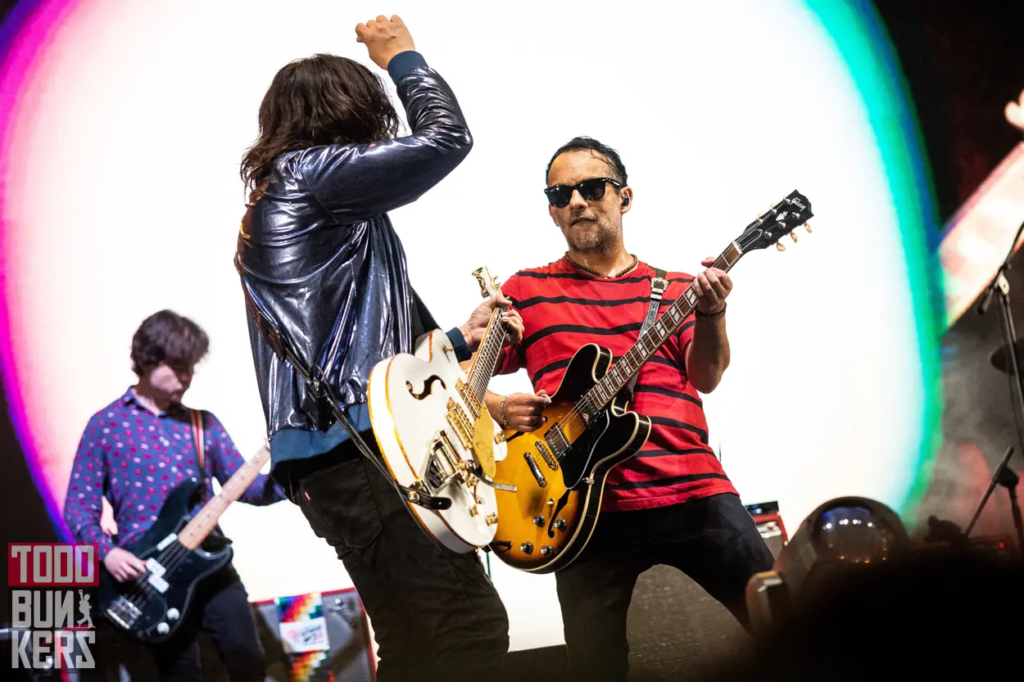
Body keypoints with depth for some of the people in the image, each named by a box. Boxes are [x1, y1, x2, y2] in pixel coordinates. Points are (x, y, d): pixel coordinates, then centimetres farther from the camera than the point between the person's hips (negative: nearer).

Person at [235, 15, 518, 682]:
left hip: (334, 457, 11)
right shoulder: (312, 171, -1)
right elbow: (449, 138, -5)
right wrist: (402, 55, 11)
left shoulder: (277, 205, 28)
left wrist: (460, 341, 28)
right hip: (359, 449, -11)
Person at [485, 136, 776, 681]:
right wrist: (500, 408, -7)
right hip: (587, 507, -1)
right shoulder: (524, 291, 12)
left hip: (694, 491, 1)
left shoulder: (675, 288, 14)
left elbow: (705, 378, 1)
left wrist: (710, 313, -17)